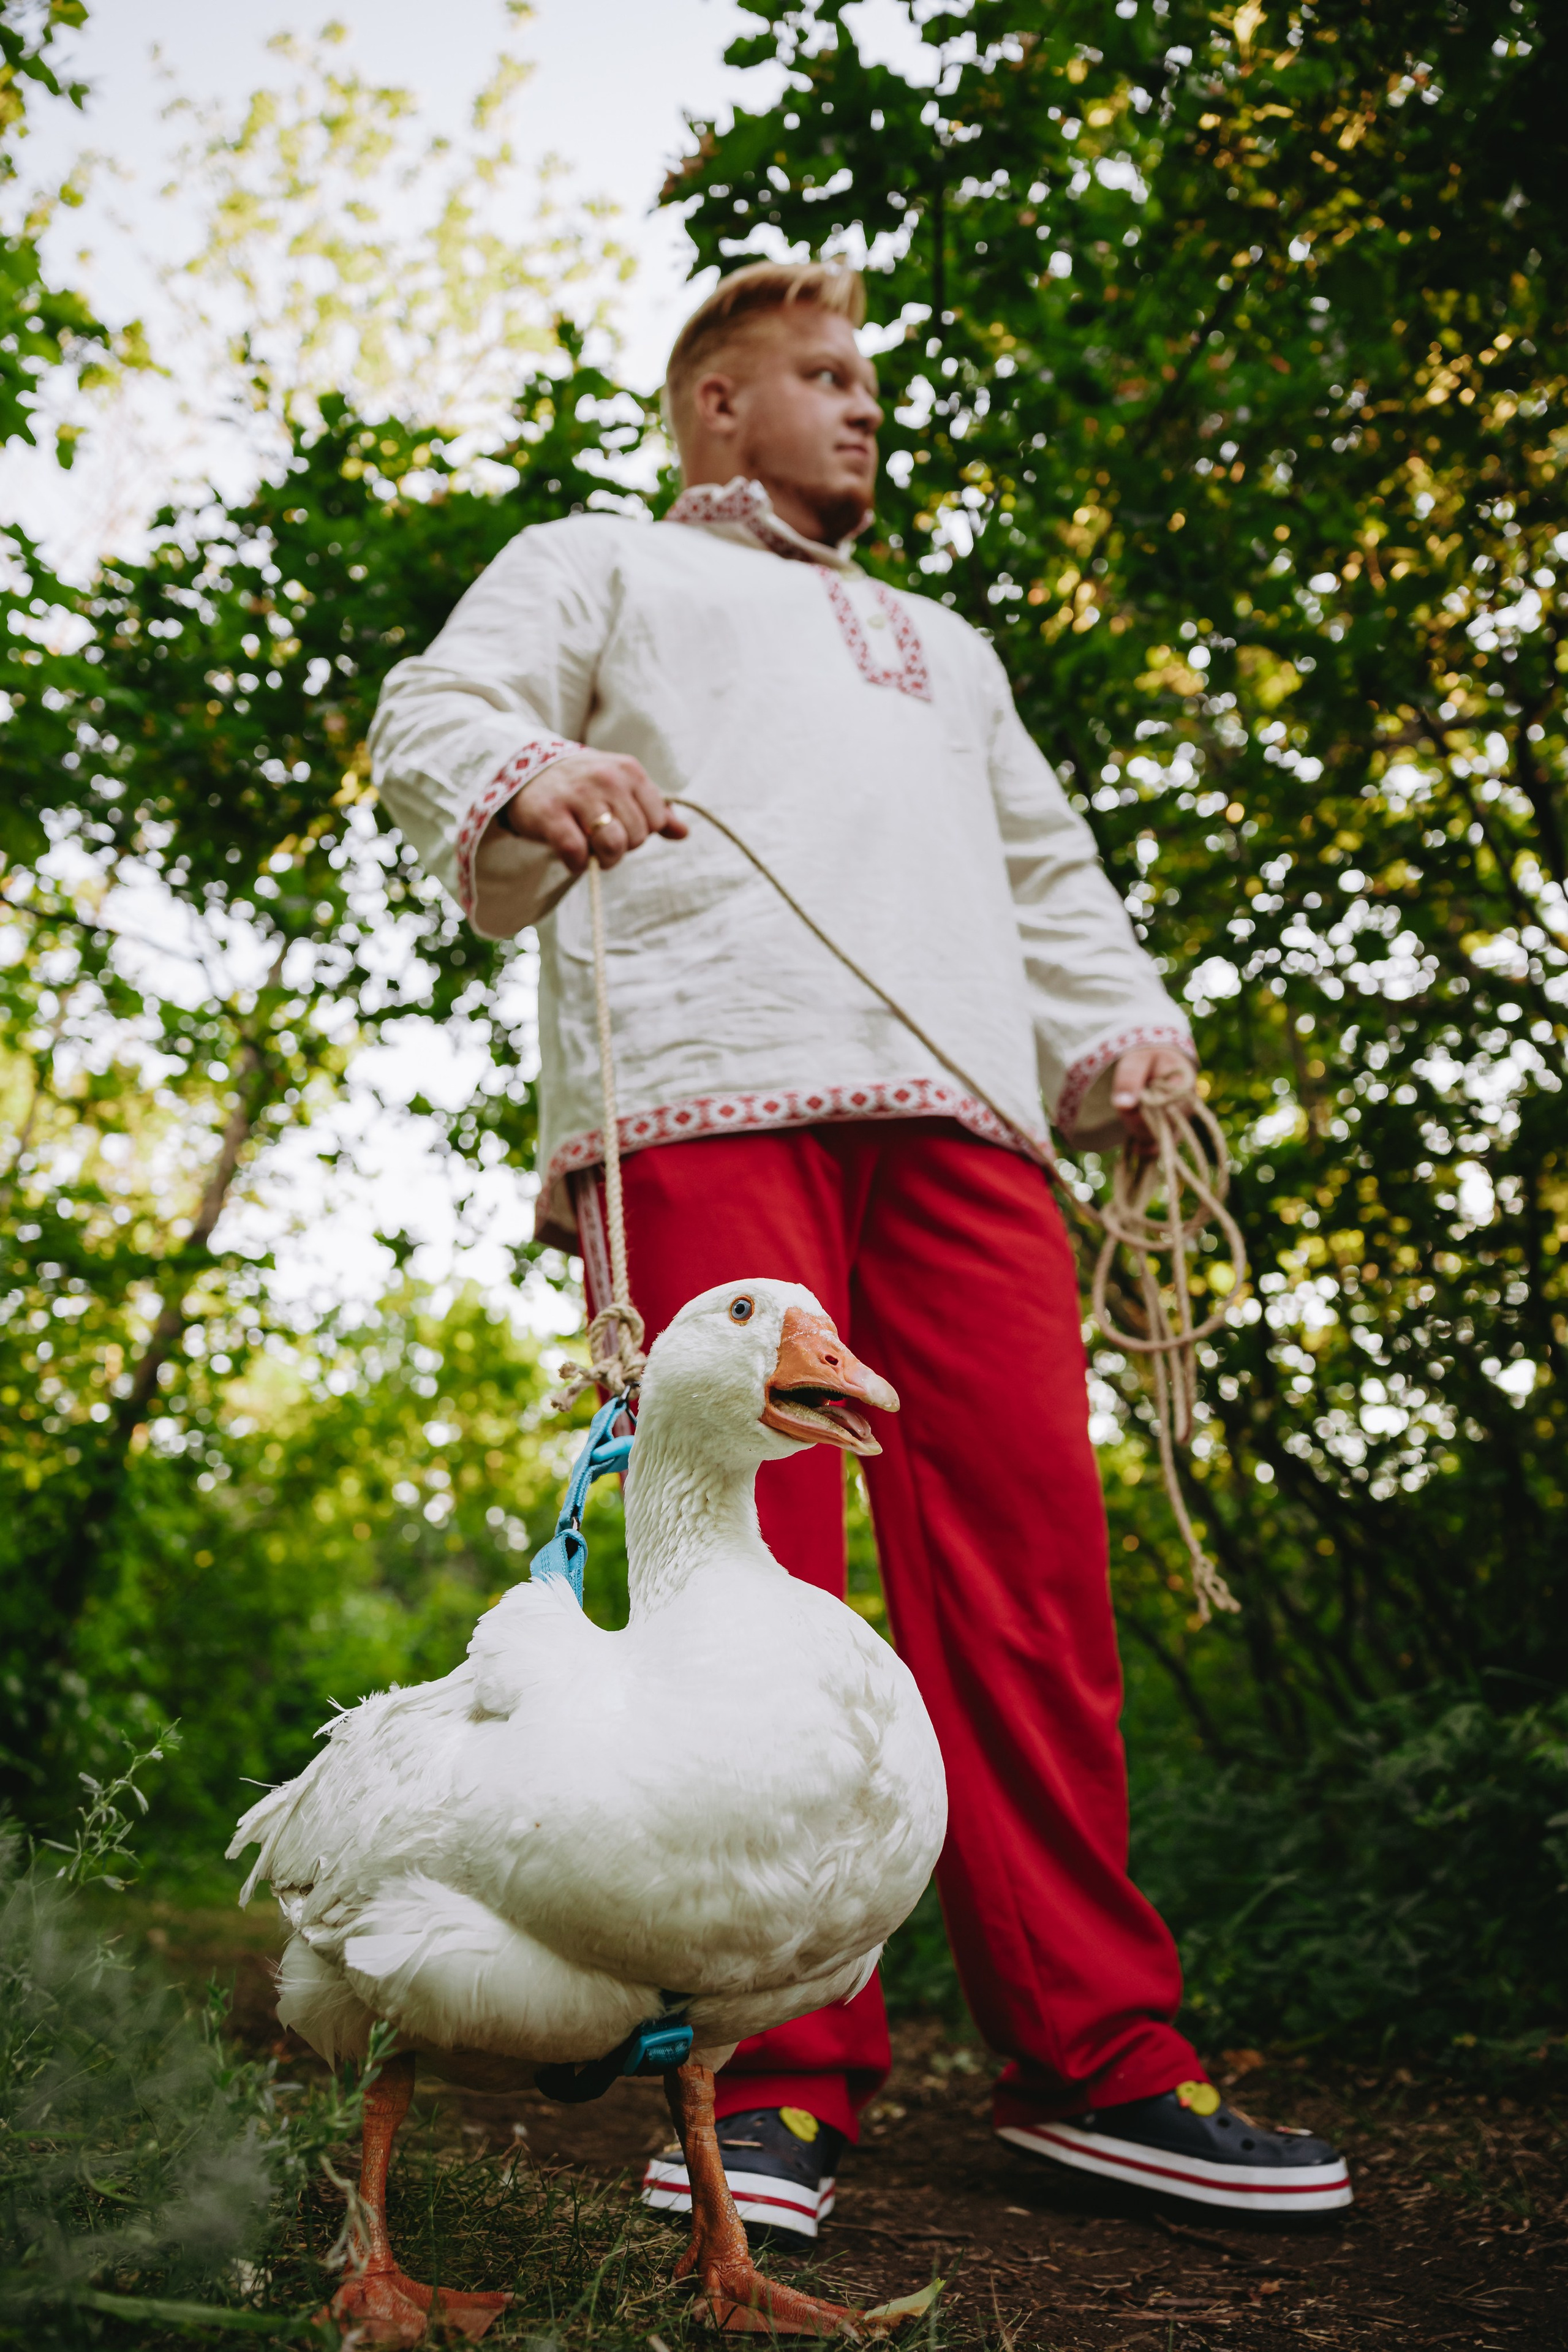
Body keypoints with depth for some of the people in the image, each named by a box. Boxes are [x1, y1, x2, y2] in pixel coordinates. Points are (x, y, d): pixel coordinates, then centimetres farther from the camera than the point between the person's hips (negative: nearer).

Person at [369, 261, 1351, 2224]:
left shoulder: (939, 646, 42)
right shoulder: (600, 567, 27)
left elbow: (1047, 867, 36)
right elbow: (435, 717, 9)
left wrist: (1122, 1021, 15)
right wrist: (521, 776, -16)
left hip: (955, 1108, 4)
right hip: (702, 1090, -4)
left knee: (1026, 1547, -9)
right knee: (750, 1562, -14)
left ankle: (1092, 2051, -5)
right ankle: (778, 2078, -10)